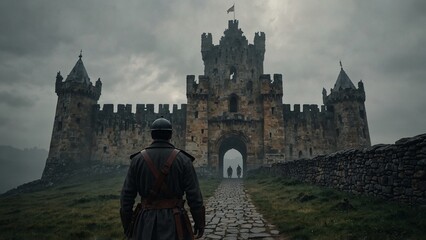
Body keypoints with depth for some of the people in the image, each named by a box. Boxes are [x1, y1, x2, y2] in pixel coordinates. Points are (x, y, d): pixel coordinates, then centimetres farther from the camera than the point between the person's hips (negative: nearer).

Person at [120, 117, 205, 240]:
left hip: (146, 222, 2)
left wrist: (127, 225, 11)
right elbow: (194, 195, -8)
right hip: (173, 222, -2)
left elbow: (127, 195, 1)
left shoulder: (137, 159, -1)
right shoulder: (183, 159, -7)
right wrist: (199, 222, 2)